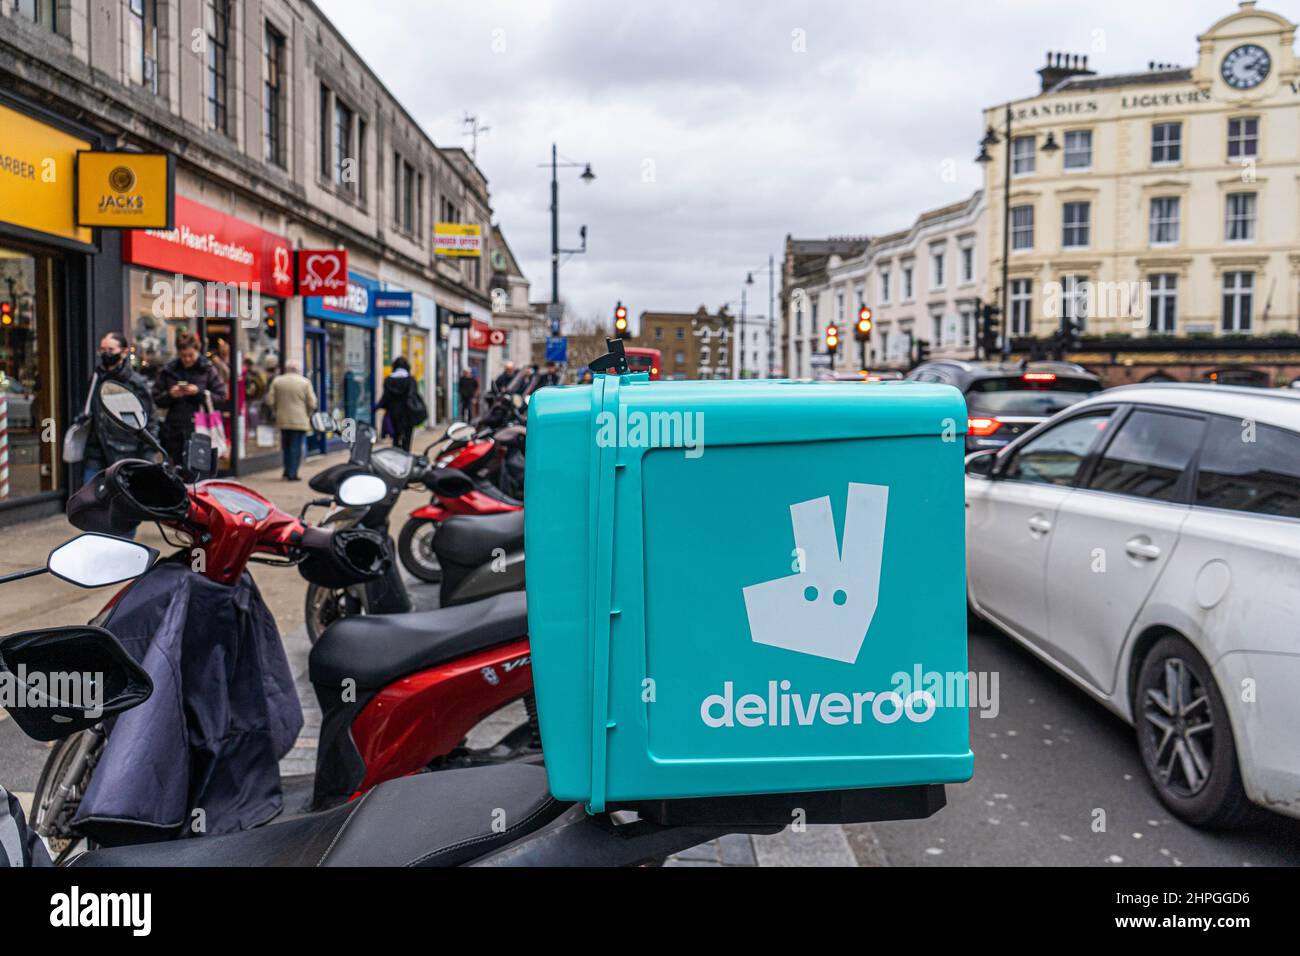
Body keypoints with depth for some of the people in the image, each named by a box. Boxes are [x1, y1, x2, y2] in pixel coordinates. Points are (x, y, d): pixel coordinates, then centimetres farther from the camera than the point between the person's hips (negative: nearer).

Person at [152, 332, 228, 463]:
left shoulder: (208, 369, 1)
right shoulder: (168, 371, 8)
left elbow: (222, 396, -3)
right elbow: (156, 399, 9)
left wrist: (199, 392, -14)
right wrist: (170, 395, -10)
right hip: (174, 431, 3)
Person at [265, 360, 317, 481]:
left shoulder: (277, 381, 3)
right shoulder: (305, 382, -5)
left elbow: (270, 401, 1)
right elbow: (312, 403, -7)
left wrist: (275, 411, 18)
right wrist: (308, 414, 11)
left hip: (283, 420, 3)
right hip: (300, 420, -3)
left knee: (286, 446, 17)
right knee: (296, 447, 0)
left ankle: (287, 471, 21)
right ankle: (292, 474, -2)